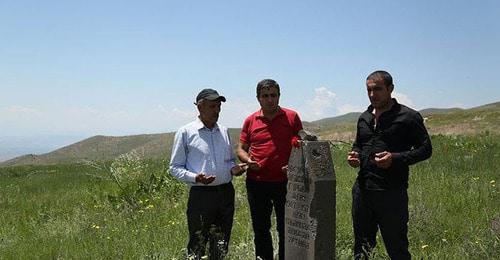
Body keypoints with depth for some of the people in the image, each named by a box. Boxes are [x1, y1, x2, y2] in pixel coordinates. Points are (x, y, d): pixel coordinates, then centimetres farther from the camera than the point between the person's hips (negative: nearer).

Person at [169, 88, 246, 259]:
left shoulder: (224, 131, 11)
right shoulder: (186, 132, -3)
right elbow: (175, 168, -2)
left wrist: (233, 168, -2)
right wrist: (195, 178, -19)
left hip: (226, 193, 5)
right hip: (201, 194, -5)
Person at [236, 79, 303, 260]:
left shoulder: (291, 117, 1)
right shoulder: (250, 121, 4)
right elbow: (241, 148, 12)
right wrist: (248, 160, -9)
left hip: (284, 182, -2)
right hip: (256, 182, 2)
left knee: (286, 229, 6)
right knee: (260, 230, 13)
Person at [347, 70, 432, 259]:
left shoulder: (408, 117, -5)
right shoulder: (364, 118, 14)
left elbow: (425, 149, -5)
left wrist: (395, 158, -19)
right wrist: (354, 155, 3)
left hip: (391, 193, -6)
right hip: (362, 189, 6)